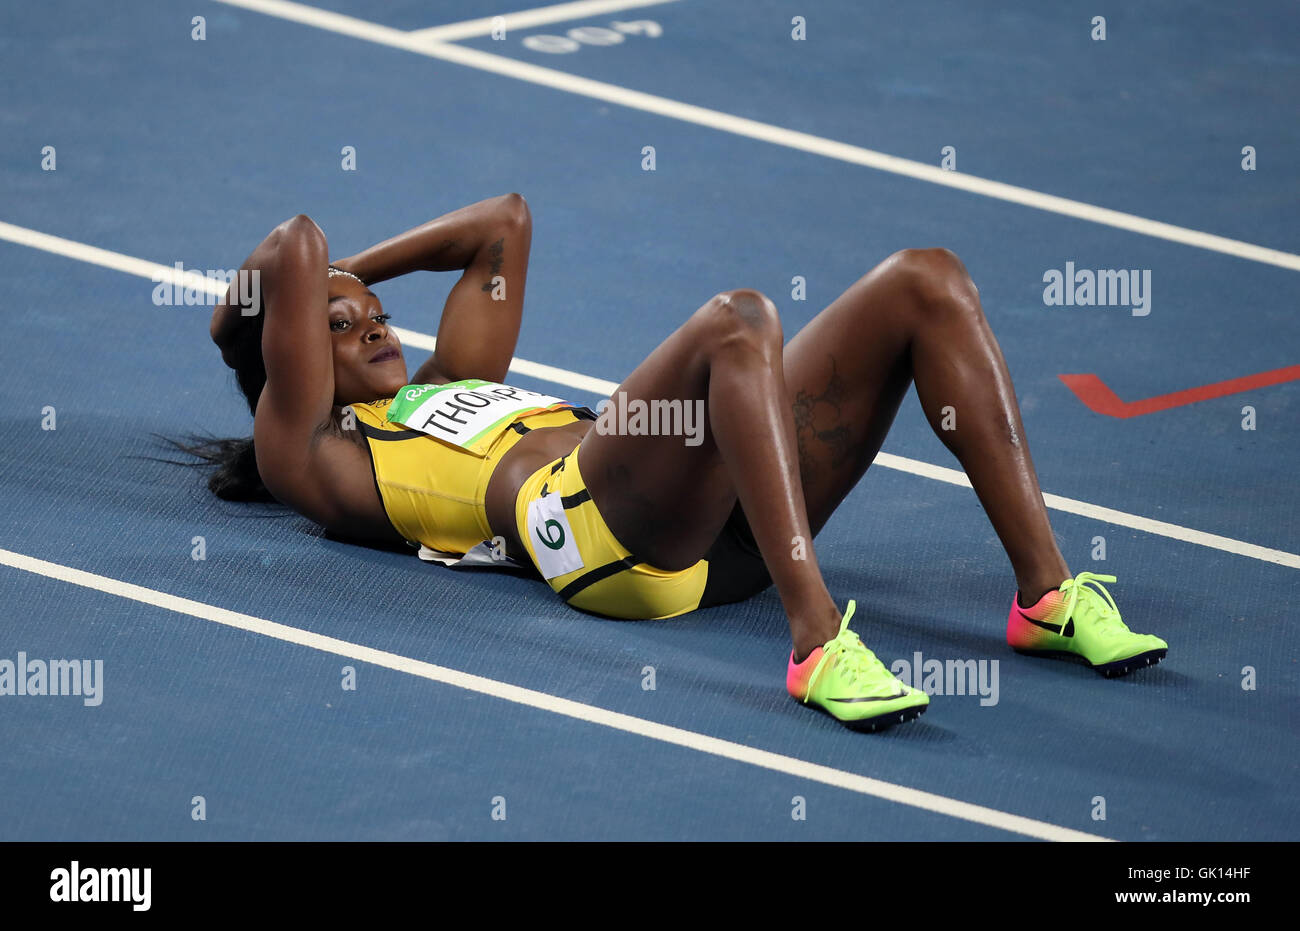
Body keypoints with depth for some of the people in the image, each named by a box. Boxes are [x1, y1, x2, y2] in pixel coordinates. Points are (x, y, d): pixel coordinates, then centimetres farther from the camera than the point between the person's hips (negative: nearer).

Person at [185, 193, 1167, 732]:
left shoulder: (443, 392, 38)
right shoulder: (312, 455, 14)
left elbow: (504, 221, 45)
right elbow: (300, 244, 8)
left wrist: (350, 271, 45)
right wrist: (267, 293, 28)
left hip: (711, 528, 9)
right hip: (587, 516, -9)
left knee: (926, 281, -4)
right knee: (738, 320, -35)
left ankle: (1046, 588, -13)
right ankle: (818, 642, -47)